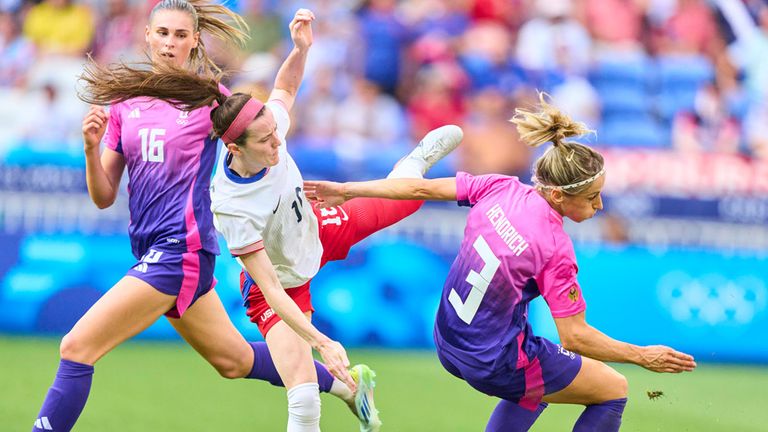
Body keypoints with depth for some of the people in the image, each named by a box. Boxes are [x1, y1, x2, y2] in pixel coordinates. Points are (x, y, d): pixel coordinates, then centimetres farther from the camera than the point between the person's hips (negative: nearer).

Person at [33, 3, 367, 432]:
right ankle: (344, 383, 39)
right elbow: (104, 197, 10)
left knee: (77, 347, -15)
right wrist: (91, 146, -11)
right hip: (151, 249, 7)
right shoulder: (124, 103, 10)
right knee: (235, 360, 20)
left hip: (181, 248, -7)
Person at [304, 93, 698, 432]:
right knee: (614, 390, 10)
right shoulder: (555, 250, -26)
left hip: (449, 345, 8)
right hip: (496, 364, -7)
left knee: (536, 386, 36)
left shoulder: (499, 189, -9)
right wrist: (643, 356, -12)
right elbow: (574, 336, -21)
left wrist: (347, 190, 12)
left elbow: (421, 188, 0)